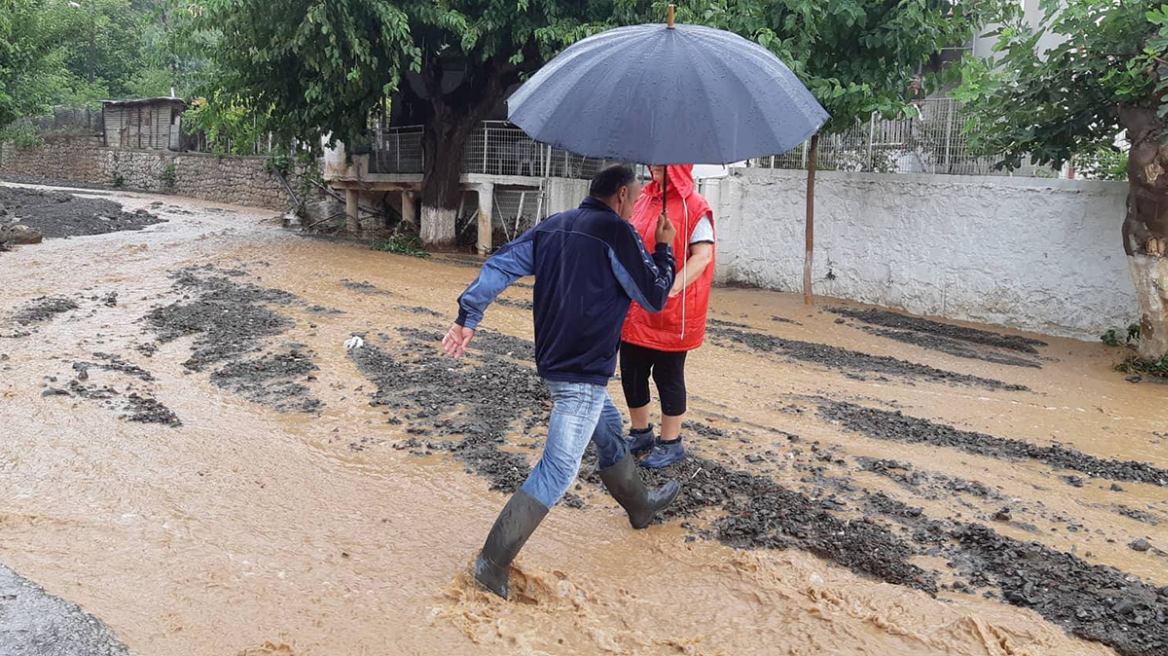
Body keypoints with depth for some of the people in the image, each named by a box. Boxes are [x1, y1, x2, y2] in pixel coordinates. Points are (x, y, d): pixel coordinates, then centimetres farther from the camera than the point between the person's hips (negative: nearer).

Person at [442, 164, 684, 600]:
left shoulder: (552, 226, 9)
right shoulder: (617, 233, -13)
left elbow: (500, 265, 2)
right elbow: (655, 298, -5)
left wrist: (468, 317, 2)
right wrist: (664, 249, 8)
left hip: (552, 362, 9)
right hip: (583, 374, -9)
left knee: (610, 431, 28)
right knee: (558, 470, -4)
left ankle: (639, 504, 50)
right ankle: (493, 562, -3)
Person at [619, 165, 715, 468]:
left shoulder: (694, 207, -11)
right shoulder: (643, 199, 10)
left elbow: (702, 255, -17)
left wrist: (672, 287, -29)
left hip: (671, 311, -7)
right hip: (635, 307, 7)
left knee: (668, 376, 5)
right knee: (631, 372, 13)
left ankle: (671, 443, 21)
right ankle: (641, 434, 31)